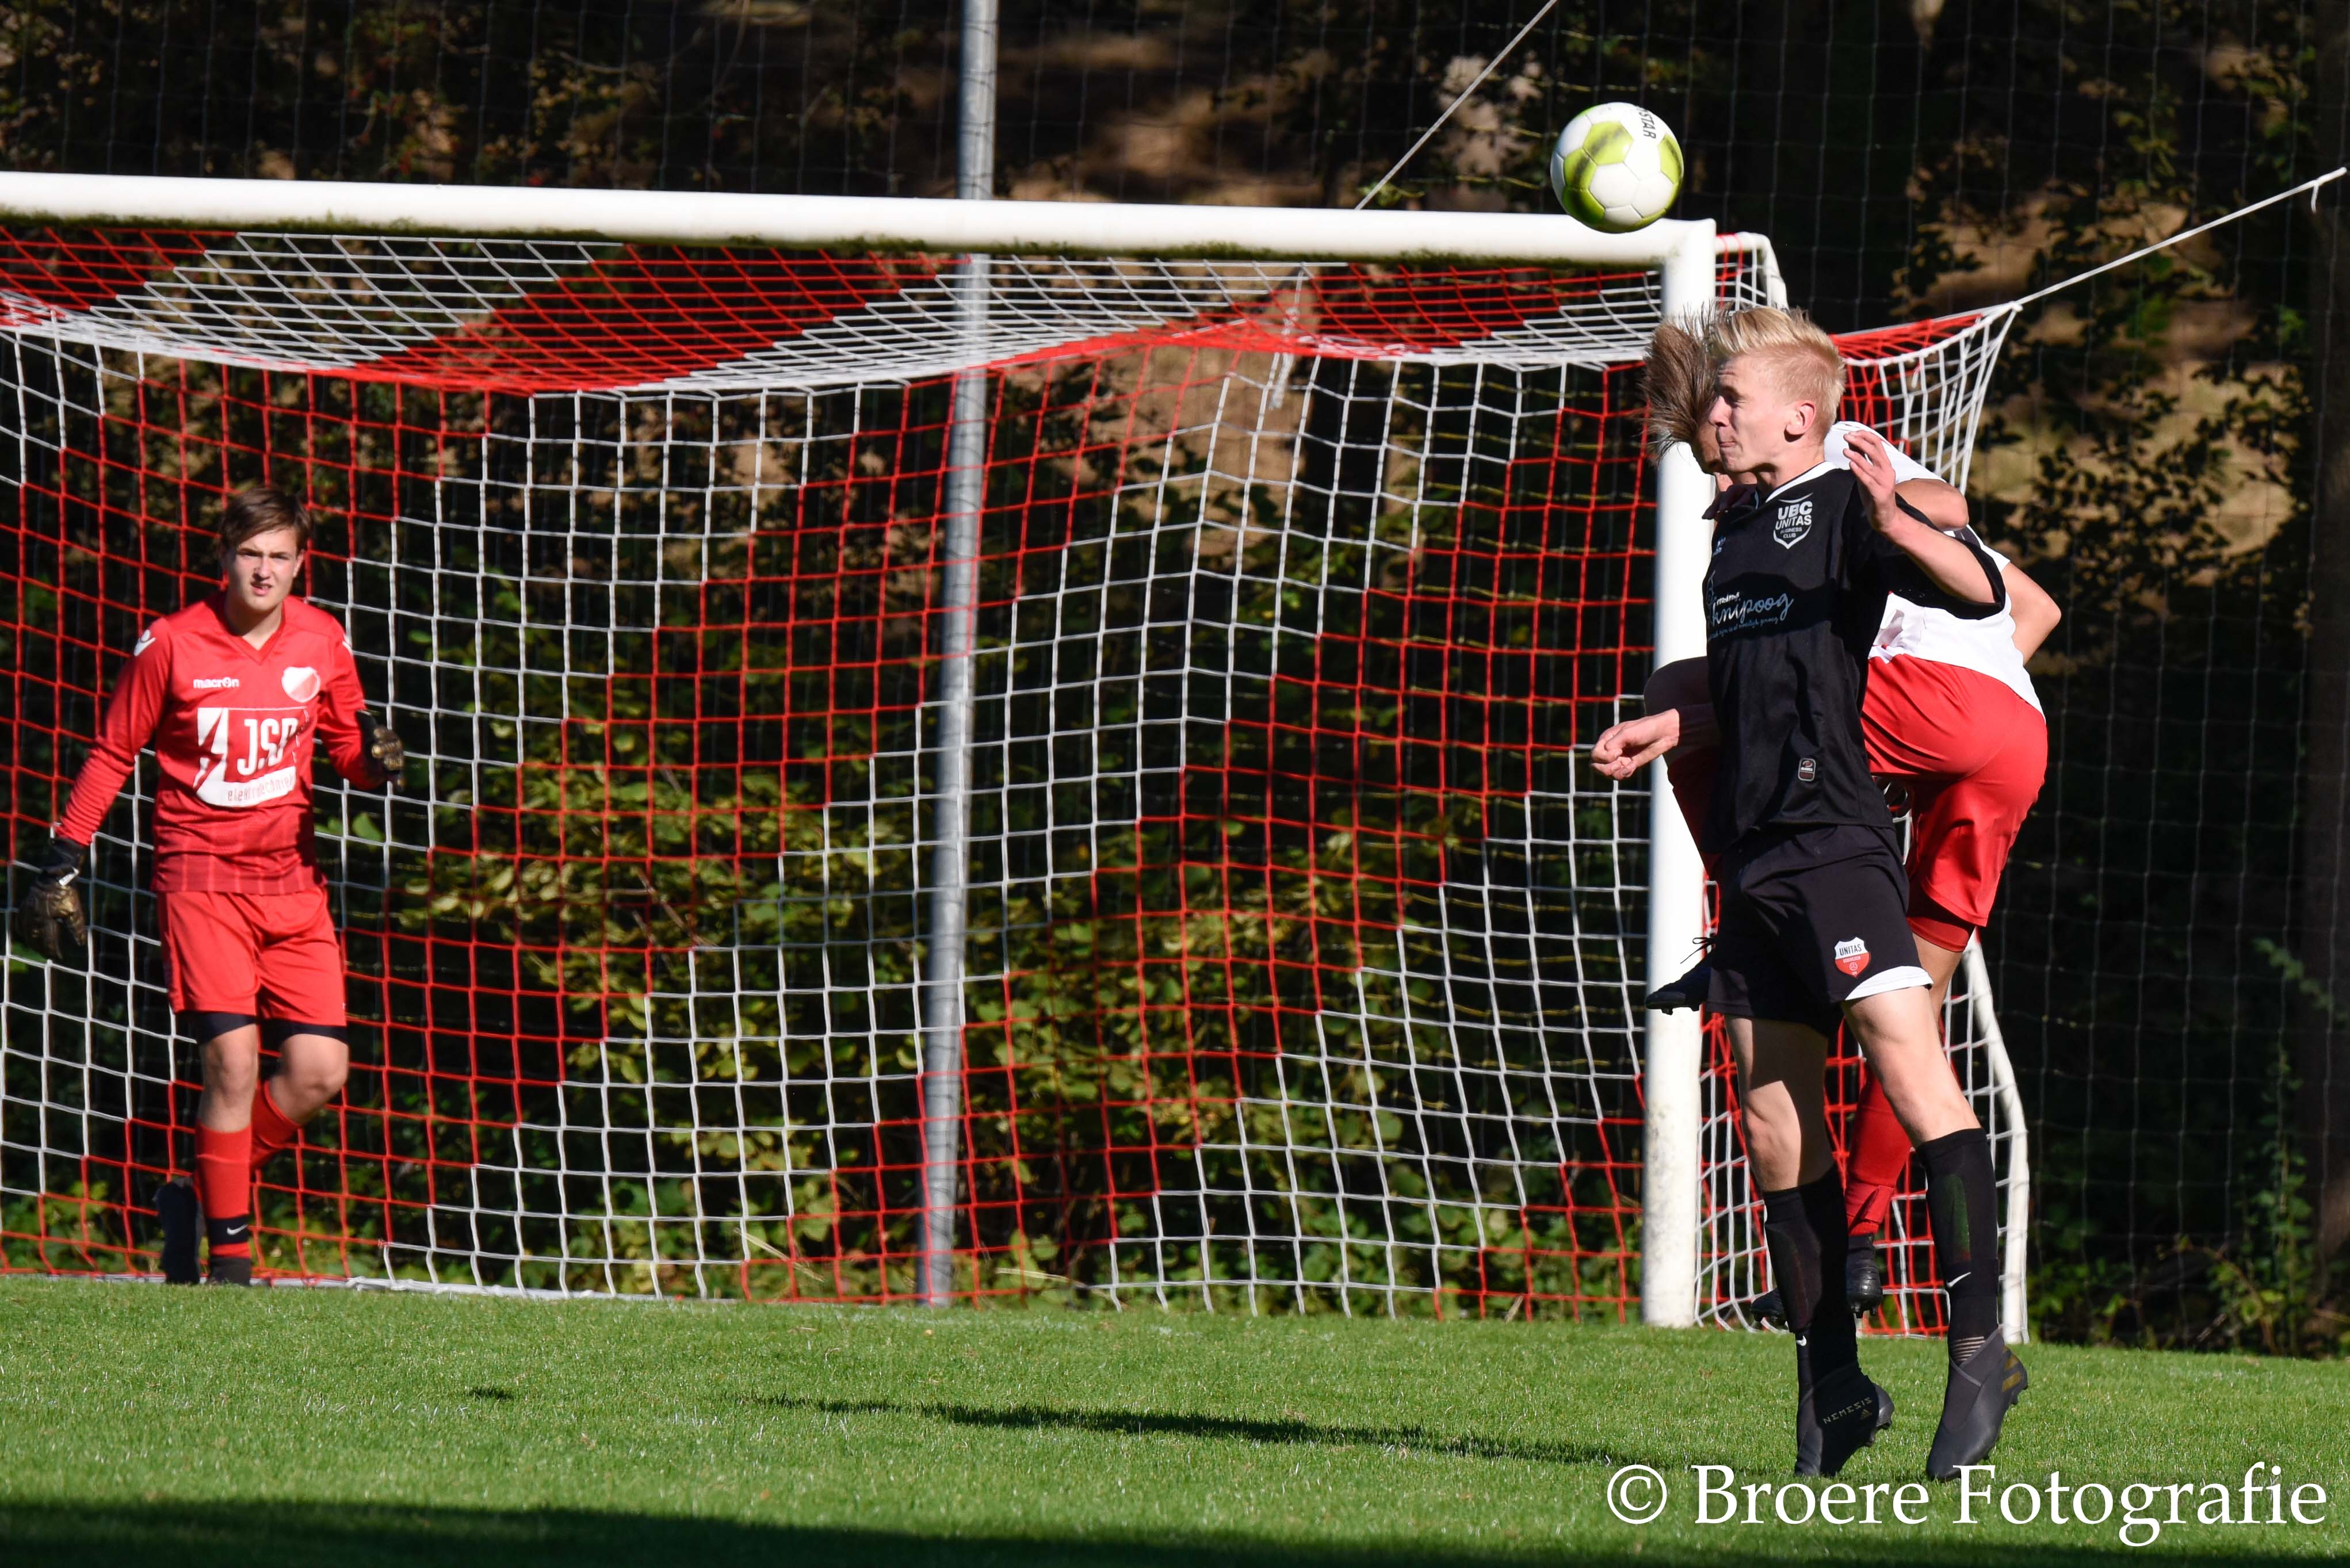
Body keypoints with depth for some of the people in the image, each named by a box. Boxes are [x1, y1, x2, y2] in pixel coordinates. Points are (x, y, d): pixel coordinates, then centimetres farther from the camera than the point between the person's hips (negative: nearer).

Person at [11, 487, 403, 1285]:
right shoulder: (172, 644, -5)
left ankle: (205, 1196, 18)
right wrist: (63, 863, 1)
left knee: (321, 1070, -4)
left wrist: (375, 758, -9)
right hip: (201, 879, -4)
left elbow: (346, 746, 16)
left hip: (292, 880, 4)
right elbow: (113, 754, 4)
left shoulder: (323, 642, 4)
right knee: (232, 1060, -16)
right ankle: (228, 1258, -6)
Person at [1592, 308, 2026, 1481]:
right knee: (1773, 1114, 6)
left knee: (1906, 1059, -20)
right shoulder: (1735, 531, 20)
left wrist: (1892, 521, -34)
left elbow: (1980, 591, -18)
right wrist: (1668, 728, 28)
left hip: (1836, 840, -9)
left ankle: (1980, 1345, -20)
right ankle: (1831, 1381, 12)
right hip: (1753, 851, 9)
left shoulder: (1842, 507, -4)